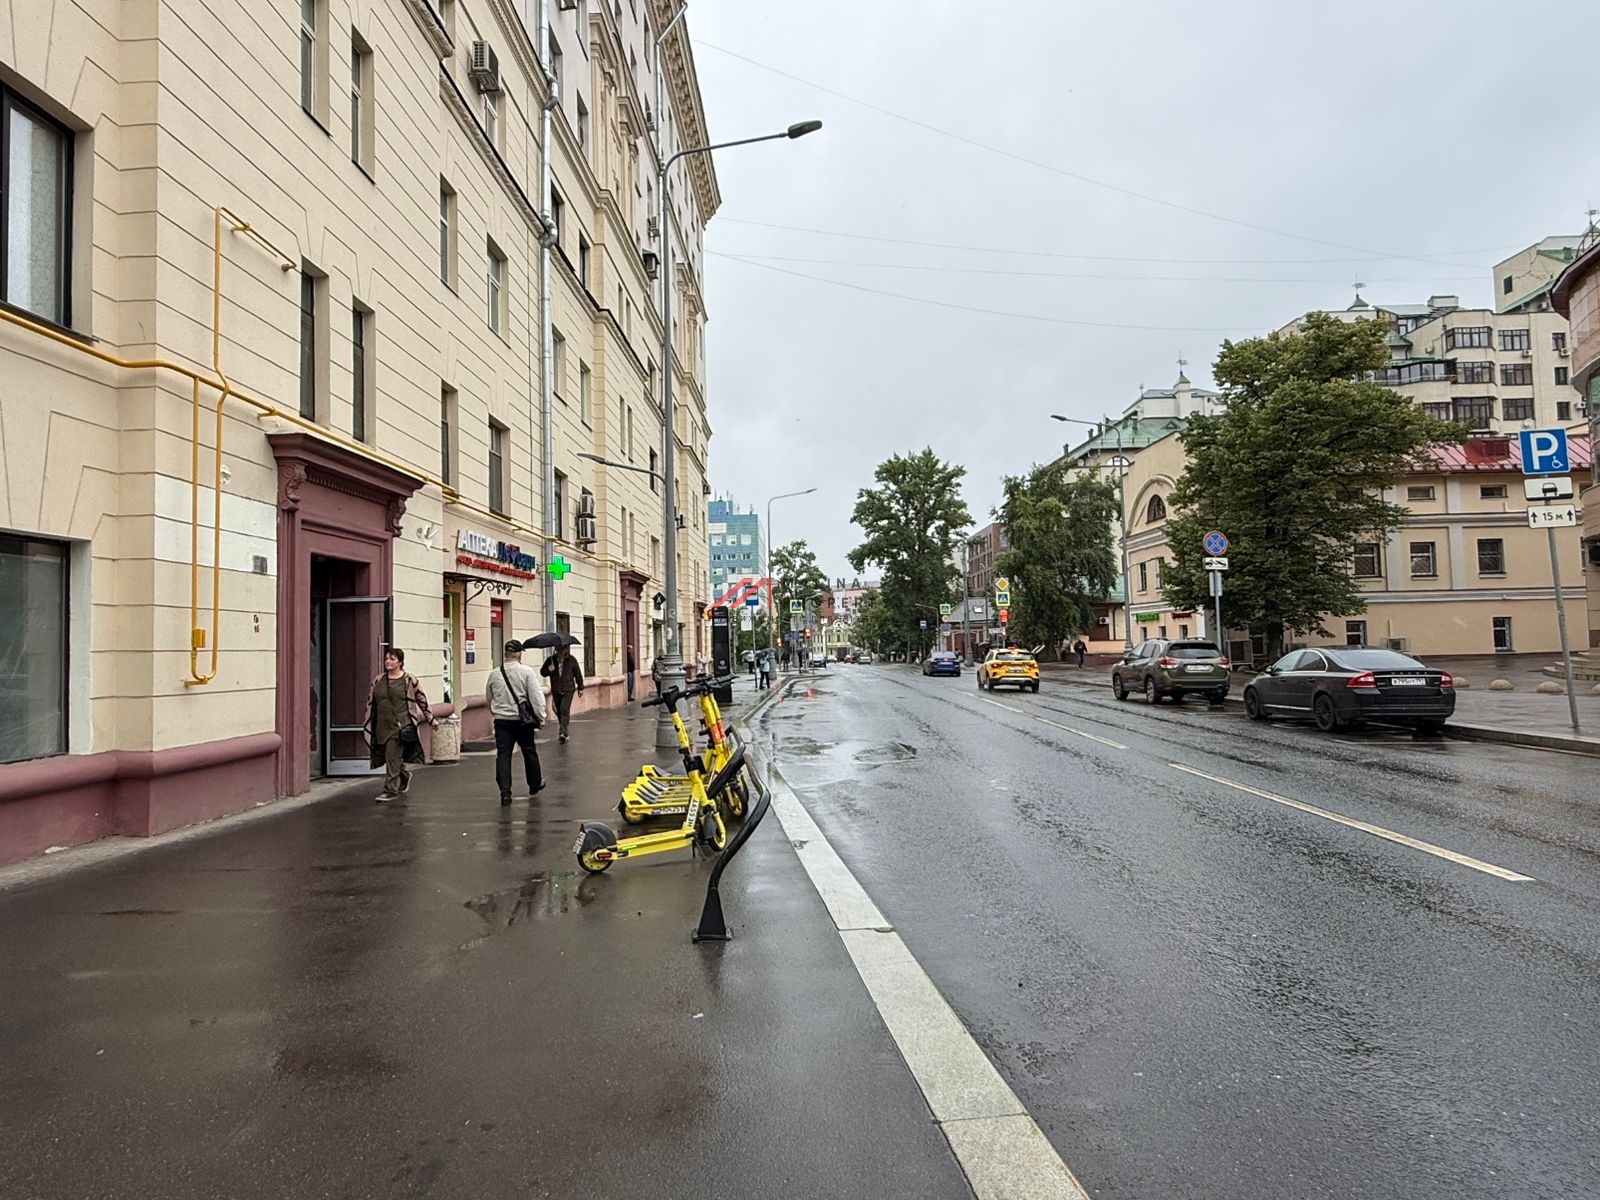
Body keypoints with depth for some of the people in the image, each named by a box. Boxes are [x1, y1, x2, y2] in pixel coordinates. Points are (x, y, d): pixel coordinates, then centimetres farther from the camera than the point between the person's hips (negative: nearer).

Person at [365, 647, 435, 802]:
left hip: (401, 725, -5)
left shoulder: (409, 680, 1)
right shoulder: (378, 681, 12)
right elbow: (370, 703, 17)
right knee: (391, 758, 13)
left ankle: (390, 790, -5)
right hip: (383, 726, 5)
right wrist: (369, 724, 14)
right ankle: (404, 776, 40)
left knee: (392, 757, -11)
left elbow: (422, 700, 7)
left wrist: (431, 719, 9)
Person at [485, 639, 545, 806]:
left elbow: (488, 698, 15)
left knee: (503, 756, 3)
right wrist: (540, 717, -5)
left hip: (501, 720, 2)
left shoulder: (494, 674, 2)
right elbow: (536, 697, -12)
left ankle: (505, 793, -4)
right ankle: (535, 786, 30)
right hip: (522, 720, -2)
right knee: (529, 752, 15)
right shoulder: (526, 672, -9)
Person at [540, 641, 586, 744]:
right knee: (559, 711, 9)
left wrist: (580, 687, 15)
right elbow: (542, 672, 5)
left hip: (568, 690, -3)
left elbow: (578, 674, 9)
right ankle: (565, 731, 25)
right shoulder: (550, 660, 2)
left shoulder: (571, 660, -1)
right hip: (556, 690, 3)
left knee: (565, 710, -16)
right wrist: (548, 670, -18)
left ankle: (563, 733, -23)